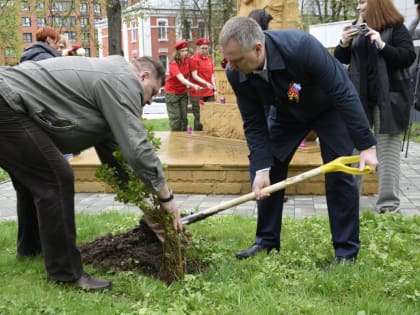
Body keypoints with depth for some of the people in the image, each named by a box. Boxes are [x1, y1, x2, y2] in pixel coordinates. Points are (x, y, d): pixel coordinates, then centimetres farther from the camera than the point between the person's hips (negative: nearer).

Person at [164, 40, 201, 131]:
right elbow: (181, 79, -38)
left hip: (183, 92, 6)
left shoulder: (187, 59, -5)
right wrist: (193, 85, -51)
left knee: (184, 117, 6)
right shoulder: (173, 64, -24)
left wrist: (188, 85, -1)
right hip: (172, 93, -6)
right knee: (175, 118, -5)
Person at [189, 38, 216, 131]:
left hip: (209, 93, 6)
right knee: (199, 118, -2)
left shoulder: (210, 59, 15)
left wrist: (215, 89, 12)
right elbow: (194, 75, -11)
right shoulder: (194, 59, -5)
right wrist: (206, 83, -24)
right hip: (197, 93, -6)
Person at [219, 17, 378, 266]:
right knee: (267, 172, -1)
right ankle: (267, 241, 15)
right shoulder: (237, 75, -25)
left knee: (338, 174, -10)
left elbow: (343, 92, -32)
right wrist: (261, 168, -26)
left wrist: (366, 145, -31)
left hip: (330, 106, -4)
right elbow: (254, 124, -15)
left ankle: (346, 252, 2)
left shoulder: (301, 46, -40)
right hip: (290, 111, 5)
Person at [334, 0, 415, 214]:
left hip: (388, 97, -5)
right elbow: (341, 59, 15)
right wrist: (344, 43, -5)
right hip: (359, 96, 5)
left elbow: (408, 57, -10)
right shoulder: (357, 28, 14)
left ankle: (388, 202, 1)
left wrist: (382, 45, -21)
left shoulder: (396, 28, -1)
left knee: (387, 147, -2)